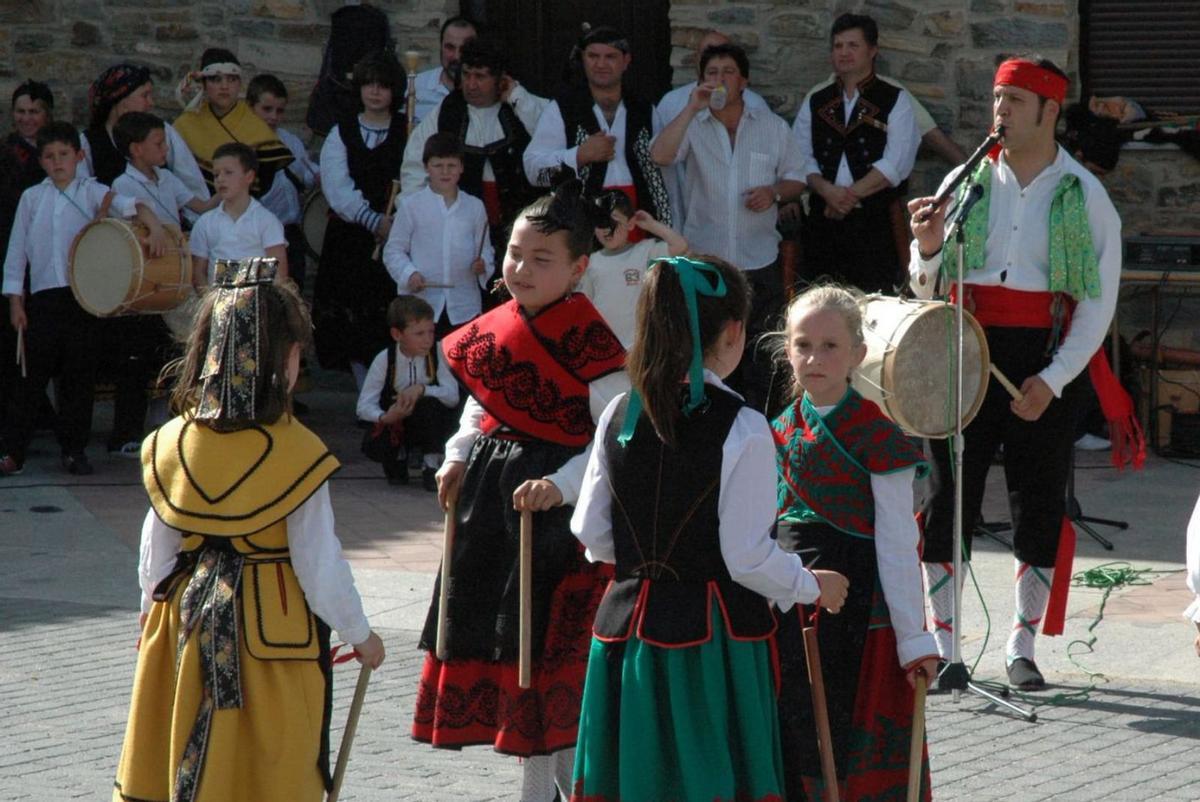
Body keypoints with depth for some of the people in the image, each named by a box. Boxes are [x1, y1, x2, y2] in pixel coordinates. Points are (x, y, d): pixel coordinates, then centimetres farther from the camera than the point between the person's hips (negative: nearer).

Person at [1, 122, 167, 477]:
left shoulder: (91, 192, 4)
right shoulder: (32, 198, 10)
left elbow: (129, 204, -10)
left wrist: (153, 225, -31)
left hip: (83, 296, -1)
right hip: (43, 297, 1)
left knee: (80, 375, 2)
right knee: (33, 375, 0)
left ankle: (74, 450, 11)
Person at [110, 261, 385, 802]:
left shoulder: (171, 444, -3)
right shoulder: (296, 455, -17)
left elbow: (156, 550, 5)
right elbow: (320, 565, -12)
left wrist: (152, 610, 22)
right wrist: (359, 635, 2)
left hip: (189, 619, 4)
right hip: (271, 629, -4)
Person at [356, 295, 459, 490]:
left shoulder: (438, 353, -14)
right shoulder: (385, 360, -14)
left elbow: (453, 396, -22)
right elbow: (364, 406, -15)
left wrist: (421, 389, -36)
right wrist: (385, 418, -36)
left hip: (430, 424, -1)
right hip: (394, 422, 1)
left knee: (430, 405, -34)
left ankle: (432, 464, -12)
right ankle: (398, 457, 10)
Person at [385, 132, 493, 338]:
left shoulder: (474, 207, 8)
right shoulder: (411, 205, 1)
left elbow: (484, 248, 12)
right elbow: (394, 250, 3)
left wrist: (483, 263, -10)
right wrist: (409, 273, -14)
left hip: (463, 306, 2)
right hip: (421, 302, -2)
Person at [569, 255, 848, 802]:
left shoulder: (618, 418, 3)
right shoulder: (741, 429, -13)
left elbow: (591, 535, 8)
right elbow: (748, 558, -13)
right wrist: (813, 587, 4)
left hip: (627, 622, 5)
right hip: (714, 634, -5)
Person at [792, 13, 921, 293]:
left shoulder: (896, 101, 5)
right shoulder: (814, 103, 17)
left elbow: (895, 164, -6)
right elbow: (801, 157, 7)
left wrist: (850, 195, -12)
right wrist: (828, 191, -11)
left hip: (876, 222, -3)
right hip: (823, 221, 3)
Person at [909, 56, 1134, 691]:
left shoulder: (1084, 196, 1)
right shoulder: (965, 184, 8)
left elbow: (1099, 301, -2)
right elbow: (926, 289, 11)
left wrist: (1053, 379, -12)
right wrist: (928, 249, -12)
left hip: (1048, 358, -2)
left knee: (1039, 502, 2)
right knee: (948, 495, 0)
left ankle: (1023, 648, 13)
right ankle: (941, 645, 7)